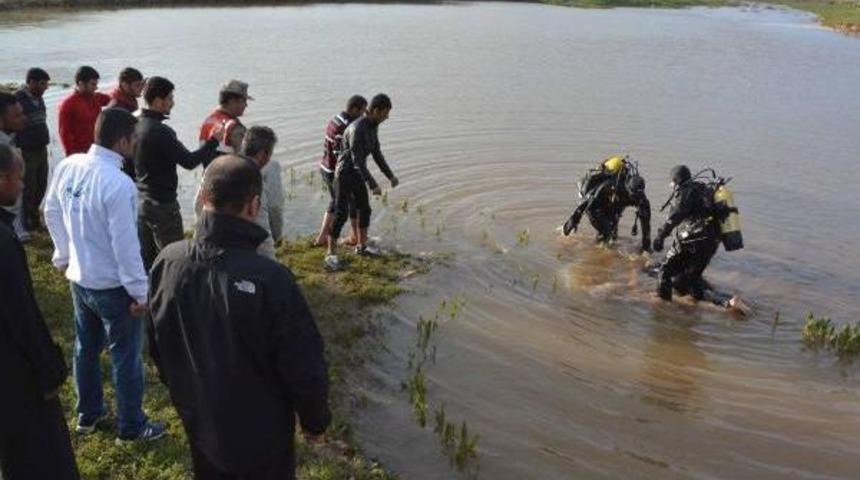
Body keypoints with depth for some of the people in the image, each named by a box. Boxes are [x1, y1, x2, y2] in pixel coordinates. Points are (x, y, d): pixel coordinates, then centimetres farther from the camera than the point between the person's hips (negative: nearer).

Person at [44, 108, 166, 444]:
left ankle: (88, 415, 41)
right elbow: (125, 244, -25)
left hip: (78, 278, 8)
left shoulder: (68, 166, -5)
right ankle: (131, 427, 24)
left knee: (86, 348, 23)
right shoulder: (118, 184, -29)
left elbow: (51, 213, 9)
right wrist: (139, 290, -14)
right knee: (126, 357, 10)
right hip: (113, 286, -7)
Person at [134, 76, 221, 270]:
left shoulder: (135, 124, 5)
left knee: (146, 257, 15)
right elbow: (189, 161, -22)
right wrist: (214, 140, -13)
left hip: (140, 201, 9)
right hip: (162, 204, -9)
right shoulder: (160, 131, -22)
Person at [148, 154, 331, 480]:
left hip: (197, 423, 5)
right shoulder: (269, 279, -34)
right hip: (260, 435, -5)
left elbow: (158, 346, 2)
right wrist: (315, 421, -4)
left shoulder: (167, 262, -15)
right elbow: (304, 368, -23)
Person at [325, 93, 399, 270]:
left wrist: (390, 175, 9)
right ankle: (331, 254, 1)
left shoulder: (372, 126, 1)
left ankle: (361, 246, 33)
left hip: (357, 173, 9)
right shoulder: (357, 130, -30)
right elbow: (358, 161, -29)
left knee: (365, 210, 16)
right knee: (341, 215, -10)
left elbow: (376, 153, 10)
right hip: (344, 174, -9)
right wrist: (373, 185, -28)